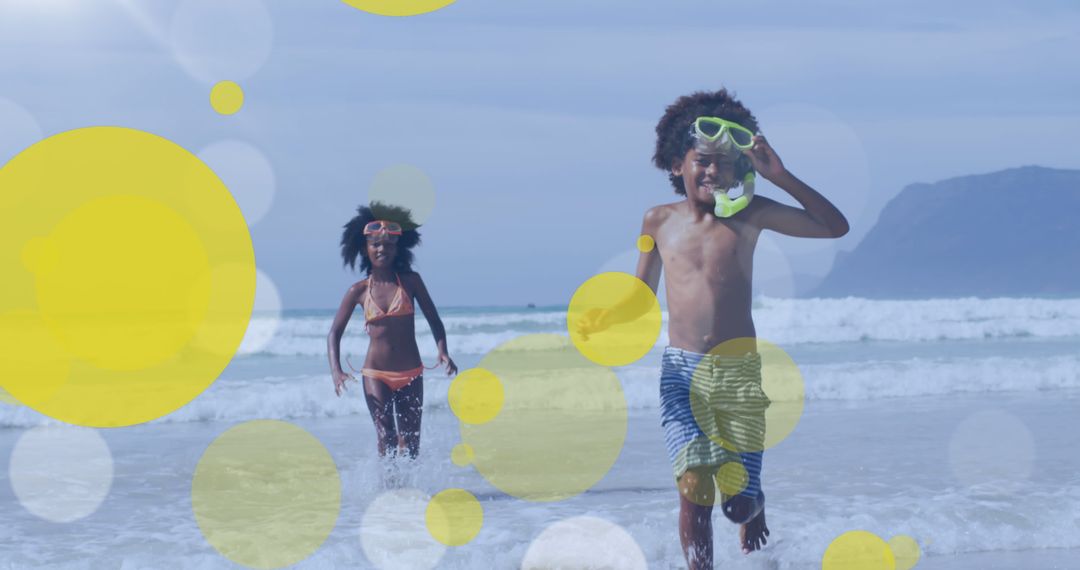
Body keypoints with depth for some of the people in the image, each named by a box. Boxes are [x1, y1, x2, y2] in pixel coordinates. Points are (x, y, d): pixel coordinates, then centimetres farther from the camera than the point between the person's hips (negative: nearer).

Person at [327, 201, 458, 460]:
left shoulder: (410, 281, 0)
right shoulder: (358, 291, 0)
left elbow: (434, 320, 5)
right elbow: (334, 334, 3)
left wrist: (443, 352, -13)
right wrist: (336, 371, -12)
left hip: (411, 375, 1)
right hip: (376, 375, -1)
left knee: (410, 444, 6)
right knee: (386, 439, -12)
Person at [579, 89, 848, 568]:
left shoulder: (749, 214, 2)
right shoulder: (658, 222, 7)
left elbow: (835, 227, -2)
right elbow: (641, 297, 18)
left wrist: (780, 177, -11)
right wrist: (600, 320, -3)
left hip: (740, 372, -1)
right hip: (681, 373, 1)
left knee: (743, 501, 3)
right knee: (693, 487, -16)